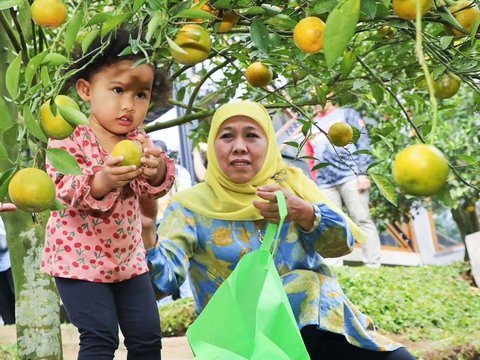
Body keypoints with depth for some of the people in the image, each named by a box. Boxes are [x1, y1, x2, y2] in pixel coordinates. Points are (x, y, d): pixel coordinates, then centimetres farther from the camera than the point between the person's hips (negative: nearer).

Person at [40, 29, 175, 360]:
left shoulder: (138, 139, 2)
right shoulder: (67, 137, -14)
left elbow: (157, 188, -7)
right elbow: (63, 191, -24)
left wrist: (157, 170, -31)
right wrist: (102, 181, -43)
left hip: (129, 258, 6)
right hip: (79, 259, -5)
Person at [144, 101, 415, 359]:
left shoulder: (290, 181, 7)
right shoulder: (192, 205, -3)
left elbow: (344, 241, -4)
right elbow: (163, 278, -18)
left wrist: (303, 212, -25)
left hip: (323, 321, 4)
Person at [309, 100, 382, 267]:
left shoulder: (347, 114, 14)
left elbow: (363, 143, 3)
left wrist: (363, 173, -9)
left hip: (351, 177, -4)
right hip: (325, 184, 4)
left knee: (362, 220, -8)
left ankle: (373, 266, -8)